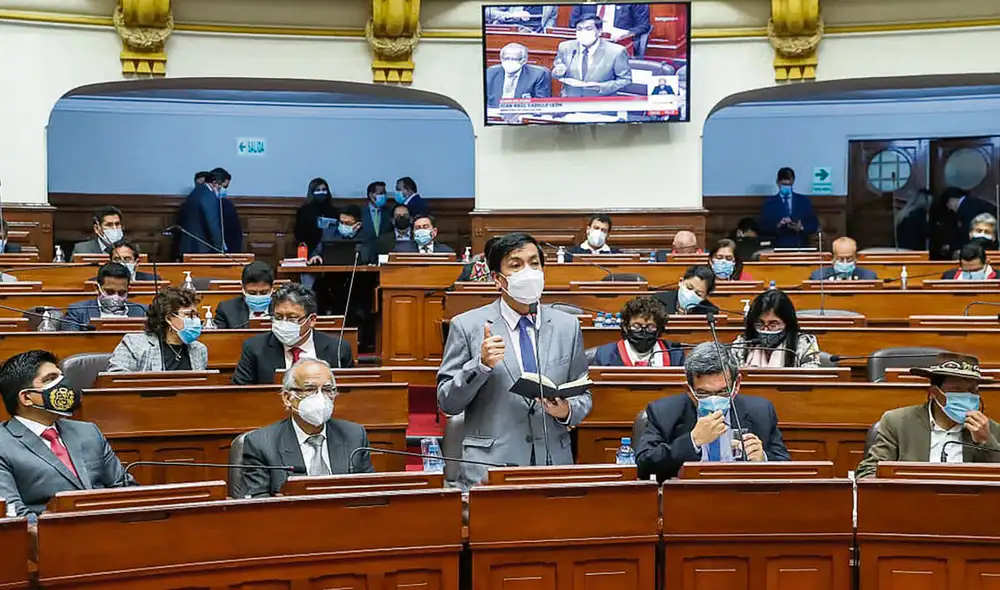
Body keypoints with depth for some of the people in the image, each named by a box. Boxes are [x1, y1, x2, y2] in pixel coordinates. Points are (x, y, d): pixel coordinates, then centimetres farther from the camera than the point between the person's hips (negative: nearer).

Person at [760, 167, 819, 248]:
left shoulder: (804, 201, 10)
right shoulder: (769, 203, 6)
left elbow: (814, 225, 6)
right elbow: (764, 226, -2)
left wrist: (801, 228, -13)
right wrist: (777, 225, -20)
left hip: (800, 247, 1)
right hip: (778, 248, -1)